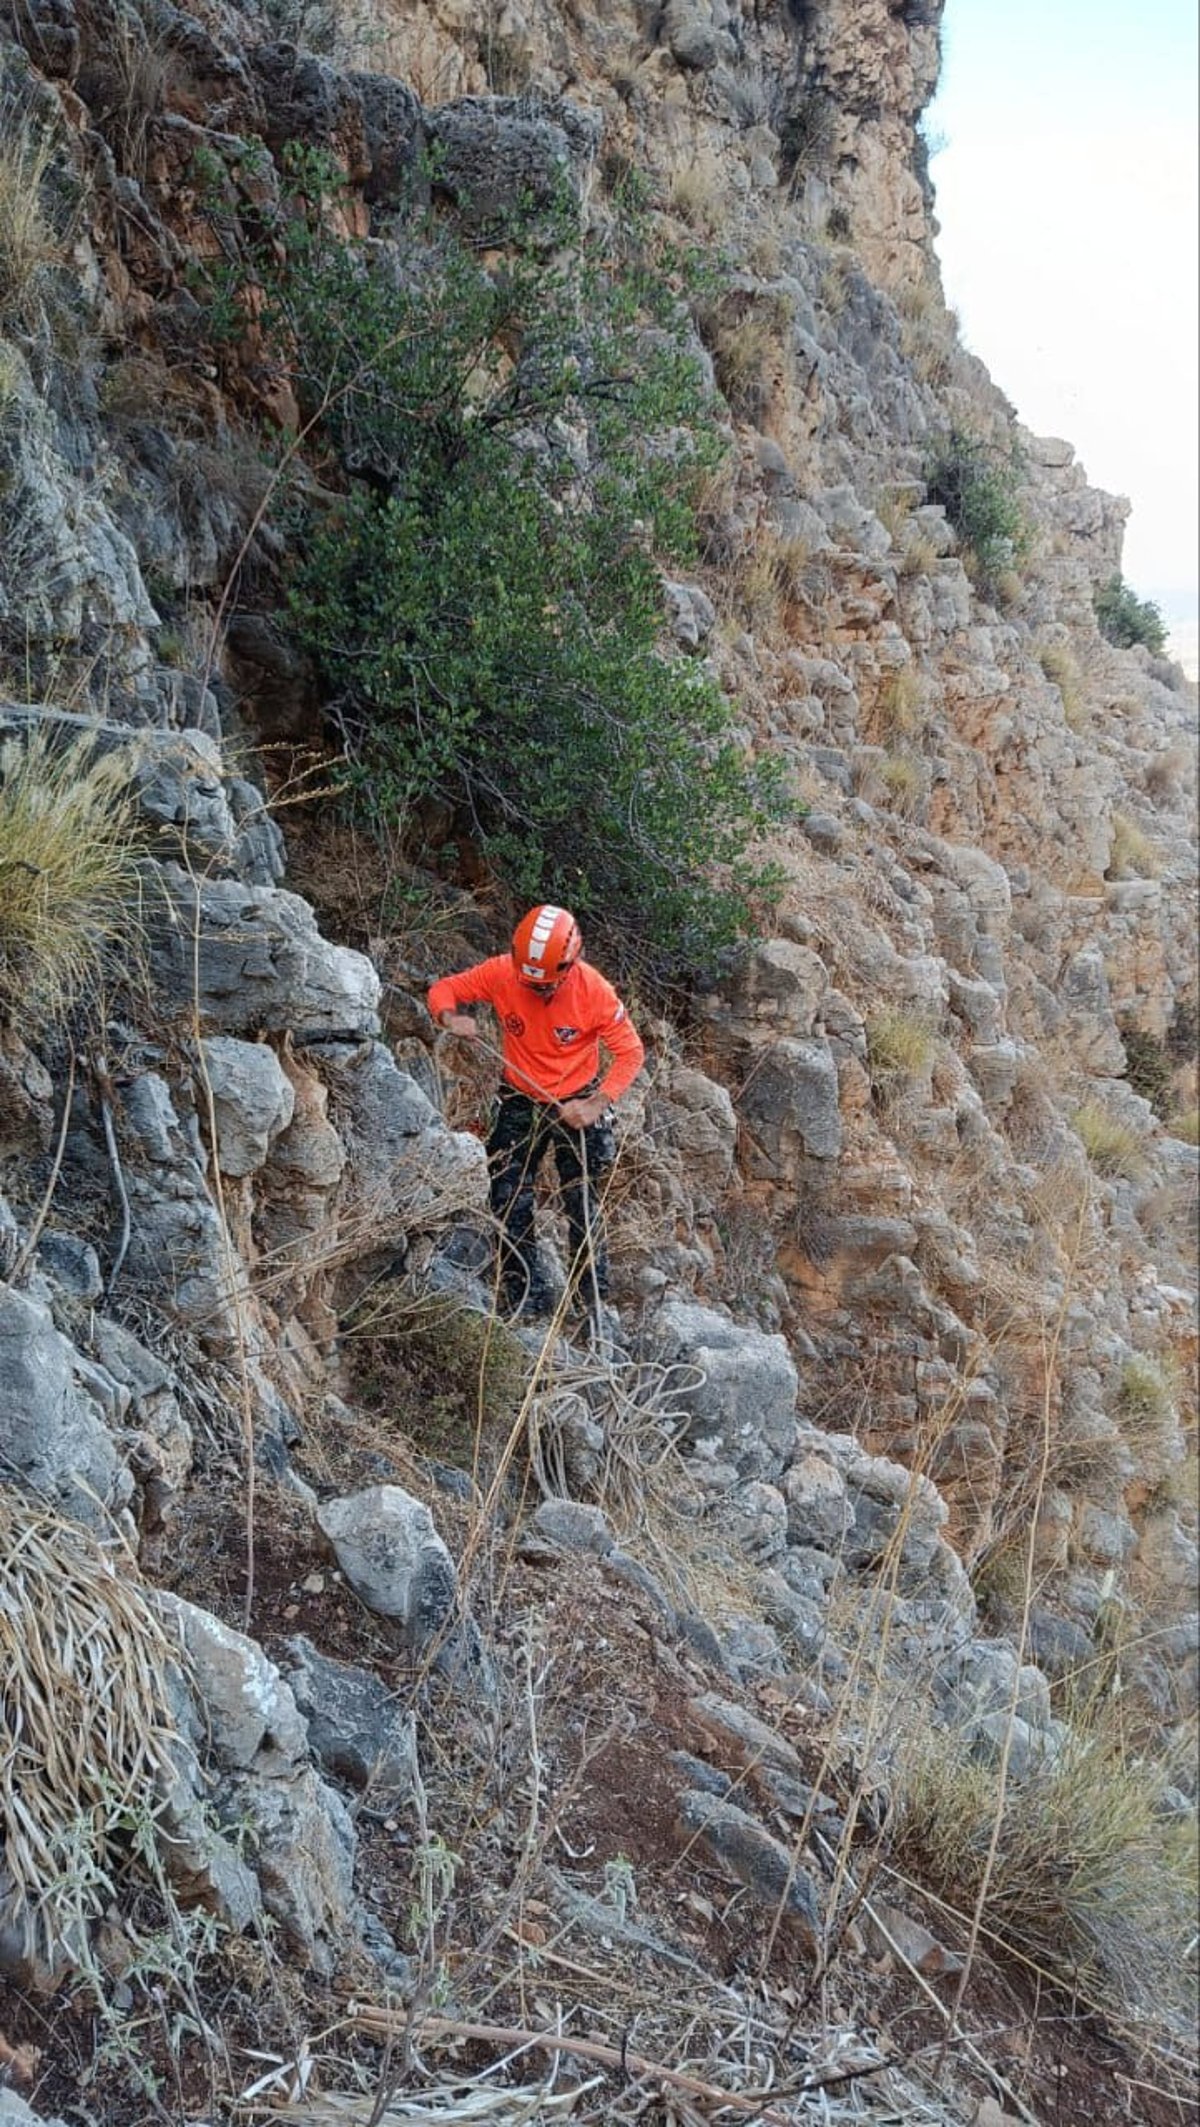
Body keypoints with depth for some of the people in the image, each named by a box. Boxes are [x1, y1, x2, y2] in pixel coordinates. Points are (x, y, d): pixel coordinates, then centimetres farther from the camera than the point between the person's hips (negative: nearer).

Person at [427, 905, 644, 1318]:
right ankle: (528, 1301, 10)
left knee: (582, 1205, 0)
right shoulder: (501, 973, -18)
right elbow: (444, 989, -6)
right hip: (519, 1102, 3)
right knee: (510, 1204, -1)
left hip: (575, 1104, -2)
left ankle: (596, 1301, 14)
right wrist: (451, 1018, -29)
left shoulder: (593, 991, -23)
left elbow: (630, 1052, -15)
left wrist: (595, 1105, -26)